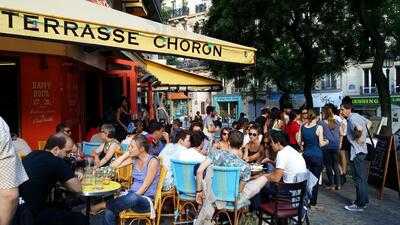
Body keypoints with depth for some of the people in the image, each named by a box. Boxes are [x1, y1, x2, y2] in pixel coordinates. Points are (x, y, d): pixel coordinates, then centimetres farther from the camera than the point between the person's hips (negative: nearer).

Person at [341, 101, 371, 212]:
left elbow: (360, 129, -37)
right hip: (362, 150, 10)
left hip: (357, 151, -10)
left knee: (358, 178, -4)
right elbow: (369, 123, 26)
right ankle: (364, 200, 27)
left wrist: (358, 138, -18)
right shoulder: (357, 116, 12)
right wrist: (363, 136, 17)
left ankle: (359, 205, 2)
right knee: (362, 177, 17)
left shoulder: (352, 119, -17)